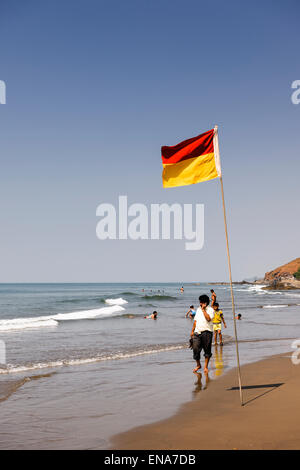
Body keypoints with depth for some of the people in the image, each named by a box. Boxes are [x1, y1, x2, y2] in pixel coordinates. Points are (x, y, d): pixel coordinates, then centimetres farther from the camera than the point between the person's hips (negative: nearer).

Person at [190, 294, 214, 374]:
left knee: (207, 350, 2)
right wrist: (192, 330, 17)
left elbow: (208, 318, -20)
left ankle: (206, 366, 12)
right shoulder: (198, 309, 16)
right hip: (197, 332, 5)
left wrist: (203, 309, -14)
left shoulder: (210, 310, -2)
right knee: (195, 349, 0)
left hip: (206, 332, -4)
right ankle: (198, 365, 18)